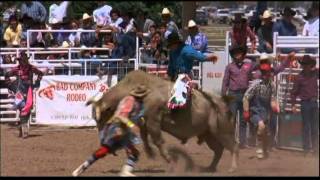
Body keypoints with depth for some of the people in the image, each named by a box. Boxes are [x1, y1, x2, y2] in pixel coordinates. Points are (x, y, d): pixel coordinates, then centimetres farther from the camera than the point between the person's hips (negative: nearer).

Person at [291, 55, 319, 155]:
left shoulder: (315, 74, 3)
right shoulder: (300, 77, -6)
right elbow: (294, 93, -3)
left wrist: (315, 69, -2)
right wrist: (293, 105, -10)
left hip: (314, 103, 4)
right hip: (305, 103, -4)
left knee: (315, 127, 8)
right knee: (306, 127, 0)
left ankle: (315, 148, 14)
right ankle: (306, 148, 6)